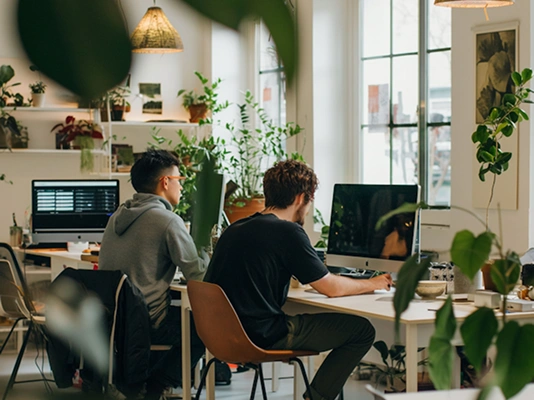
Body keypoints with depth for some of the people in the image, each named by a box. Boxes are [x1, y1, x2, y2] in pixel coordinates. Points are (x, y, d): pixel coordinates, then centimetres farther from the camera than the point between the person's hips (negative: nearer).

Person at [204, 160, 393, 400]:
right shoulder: (288, 232, -12)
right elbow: (331, 288, -7)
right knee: (362, 330, 0)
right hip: (263, 338, -9)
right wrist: (372, 284, 12)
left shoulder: (235, 229, 11)